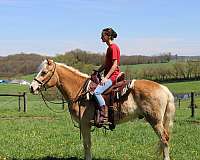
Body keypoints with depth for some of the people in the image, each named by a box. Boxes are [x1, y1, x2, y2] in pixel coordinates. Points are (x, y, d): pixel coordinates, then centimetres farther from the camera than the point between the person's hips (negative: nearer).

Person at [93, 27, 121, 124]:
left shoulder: (113, 47, -12)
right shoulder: (109, 48, 18)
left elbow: (115, 65, -19)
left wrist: (106, 78, -22)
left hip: (112, 76, -11)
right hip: (108, 76, 11)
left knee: (97, 92, -27)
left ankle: (104, 116, -24)